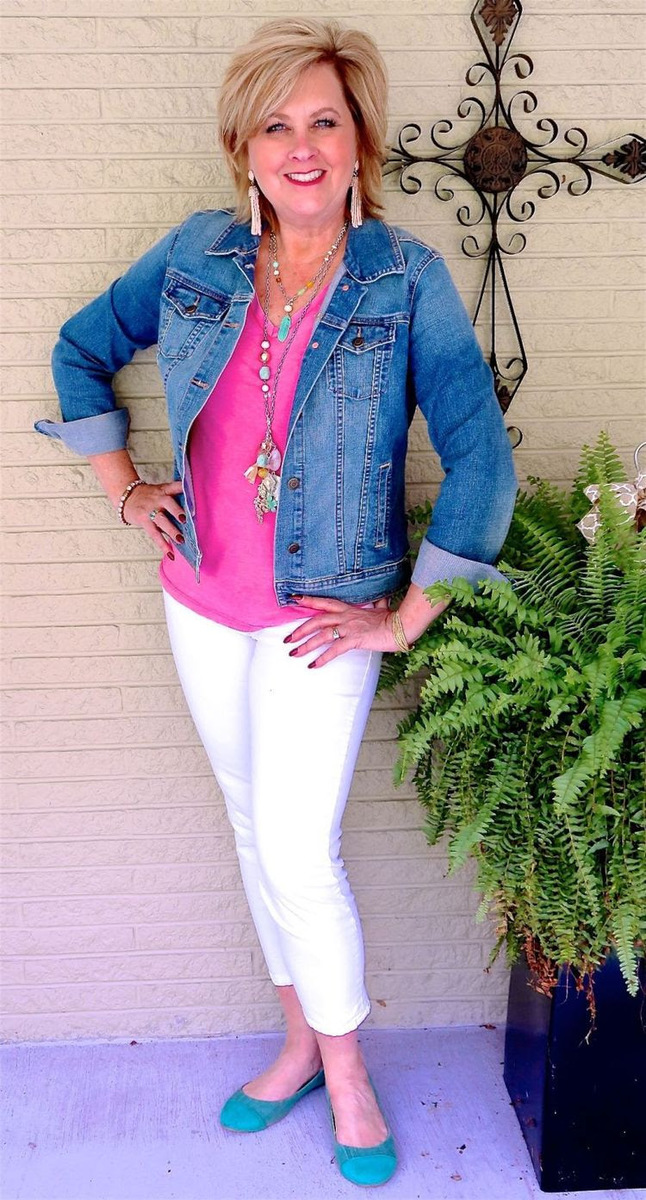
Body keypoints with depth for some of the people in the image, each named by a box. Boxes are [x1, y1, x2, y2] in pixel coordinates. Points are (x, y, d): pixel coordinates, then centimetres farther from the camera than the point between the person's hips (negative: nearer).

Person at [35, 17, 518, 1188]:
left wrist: (405, 620, -14)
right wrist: (122, 488, 5)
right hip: (202, 603, 4)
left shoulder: (407, 280, -12)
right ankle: (301, 1039, 39)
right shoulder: (197, 254, -2)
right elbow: (82, 349, 12)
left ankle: (346, 1072, 25)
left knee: (299, 855, -3)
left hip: (323, 615, -4)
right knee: (252, 827, 16)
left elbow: (481, 457, -15)